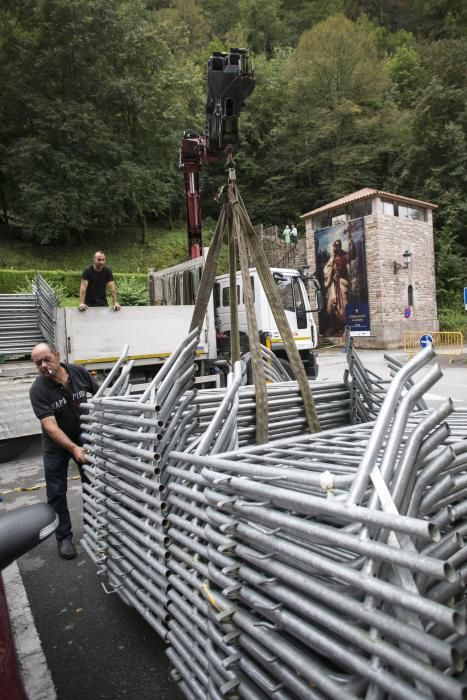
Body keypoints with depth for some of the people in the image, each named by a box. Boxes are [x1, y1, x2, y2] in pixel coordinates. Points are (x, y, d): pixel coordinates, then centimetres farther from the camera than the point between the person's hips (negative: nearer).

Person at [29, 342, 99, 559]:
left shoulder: (79, 372, -16)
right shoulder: (38, 390, -23)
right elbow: (50, 426, -30)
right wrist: (73, 448, -40)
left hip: (85, 438, 2)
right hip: (56, 446, -2)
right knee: (57, 493, 5)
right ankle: (64, 537, 23)